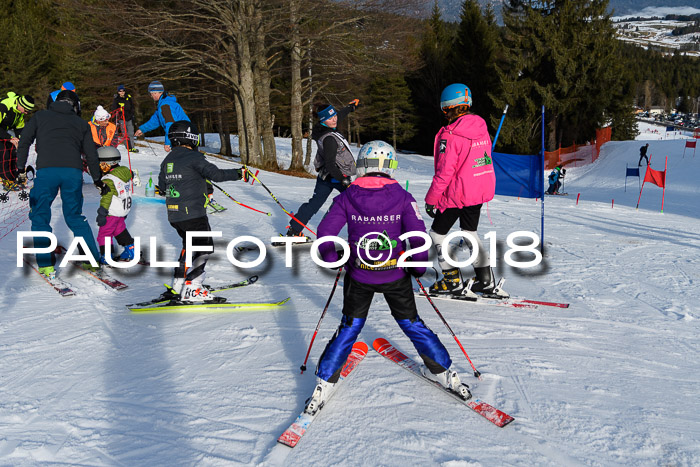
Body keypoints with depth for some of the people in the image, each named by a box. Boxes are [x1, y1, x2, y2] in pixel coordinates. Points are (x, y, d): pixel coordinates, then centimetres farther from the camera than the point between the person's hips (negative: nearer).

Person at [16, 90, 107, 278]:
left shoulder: (41, 116, 19)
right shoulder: (81, 123, 21)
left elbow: (24, 141, 12)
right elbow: (91, 155, 20)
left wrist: (21, 168, 17)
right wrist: (98, 180, 30)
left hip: (46, 171, -2)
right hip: (73, 171, 2)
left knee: (40, 217, 9)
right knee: (75, 217, 16)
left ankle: (46, 264, 3)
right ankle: (93, 259, 13)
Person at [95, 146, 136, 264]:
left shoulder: (108, 179, -21)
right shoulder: (125, 173, 5)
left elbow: (106, 198, -23)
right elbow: (129, 191, 15)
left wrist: (101, 214, -17)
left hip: (112, 213, -9)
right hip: (123, 211, 9)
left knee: (104, 233, 0)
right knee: (120, 230, 25)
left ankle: (106, 257, -1)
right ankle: (131, 250, 31)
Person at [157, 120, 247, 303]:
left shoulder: (168, 159, 13)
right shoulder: (193, 157, -11)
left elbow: (162, 185, 21)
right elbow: (215, 173, -18)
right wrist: (238, 173, -9)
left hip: (174, 215, 8)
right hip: (193, 214, -8)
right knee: (203, 247, -1)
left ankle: (177, 287, 23)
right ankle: (192, 290, -6)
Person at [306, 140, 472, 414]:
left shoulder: (346, 198, -6)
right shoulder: (402, 197, -7)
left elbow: (325, 232, -8)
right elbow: (418, 236, -13)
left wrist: (332, 260, 8)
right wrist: (418, 268, 2)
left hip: (358, 276, 0)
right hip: (395, 276, 0)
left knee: (349, 328, 13)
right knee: (411, 323, 17)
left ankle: (324, 383, 15)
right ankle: (443, 372, 27)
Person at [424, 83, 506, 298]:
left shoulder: (450, 135, -20)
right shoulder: (482, 128, 3)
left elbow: (444, 172, -20)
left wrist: (431, 199, -10)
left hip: (456, 194, -8)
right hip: (480, 191, 8)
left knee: (437, 233, 9)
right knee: (470, 232, 22)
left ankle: (453, 282, 12)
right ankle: (486, 281, 21)